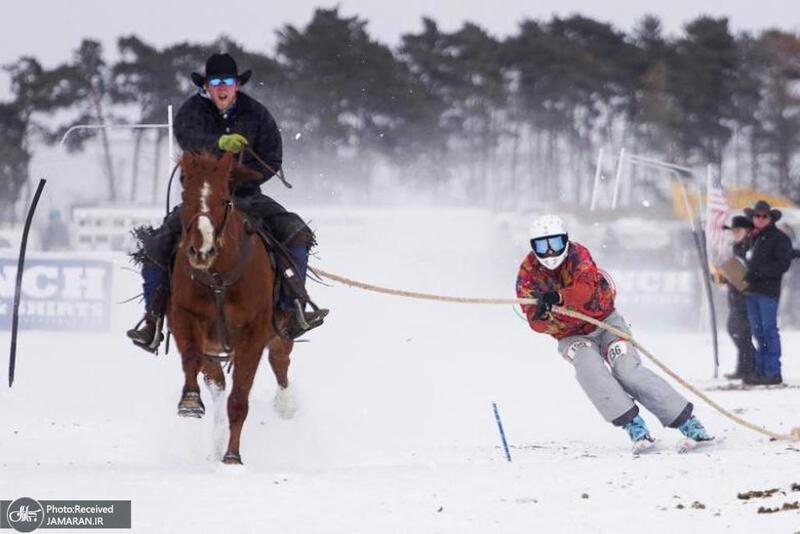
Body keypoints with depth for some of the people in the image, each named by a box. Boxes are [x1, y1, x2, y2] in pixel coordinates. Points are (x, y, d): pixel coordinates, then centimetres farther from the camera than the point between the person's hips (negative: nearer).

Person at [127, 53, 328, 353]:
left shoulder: (255, 114, 2)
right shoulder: (193, 111, -4)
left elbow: (272, 161, 1)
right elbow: (187, 137, -27)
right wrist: (220, 143, -47)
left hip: (245, 195, 1)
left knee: (294, 233, -21)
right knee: (155, 247, -21)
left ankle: (294, 308, -19)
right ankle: (153, 318, -10)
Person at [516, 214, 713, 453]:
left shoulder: (577, 254, -17)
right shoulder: (528, 274, -11)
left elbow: (585, 288, -37)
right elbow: (536, 322, -18)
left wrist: (558, 298, -56)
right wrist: (543, 316, -41)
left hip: (605, 321, -1)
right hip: (572, 336, 1)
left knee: (628, 370, -22)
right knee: (589, 366, -31)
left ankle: (688, 422, -18)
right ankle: (633, 425, -33)